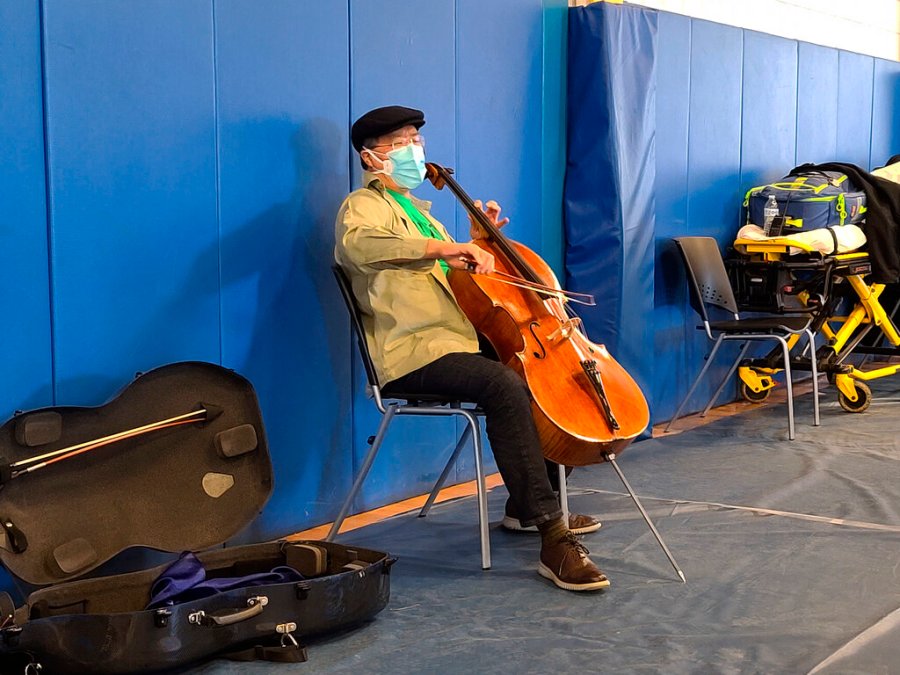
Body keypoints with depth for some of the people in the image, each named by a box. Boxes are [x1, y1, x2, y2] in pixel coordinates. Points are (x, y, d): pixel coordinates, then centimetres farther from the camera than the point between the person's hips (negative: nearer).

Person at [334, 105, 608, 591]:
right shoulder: (364, 205, -2)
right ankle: (553, 538, -34)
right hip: (413, 354, -10)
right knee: (505, 387, -33)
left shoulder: (414, 208, 27)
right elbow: (358, 243, -29)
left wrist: (477, 244, 18)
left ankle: (526, 506, 16)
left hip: (458, 342, 10)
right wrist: (444, 247, -33)